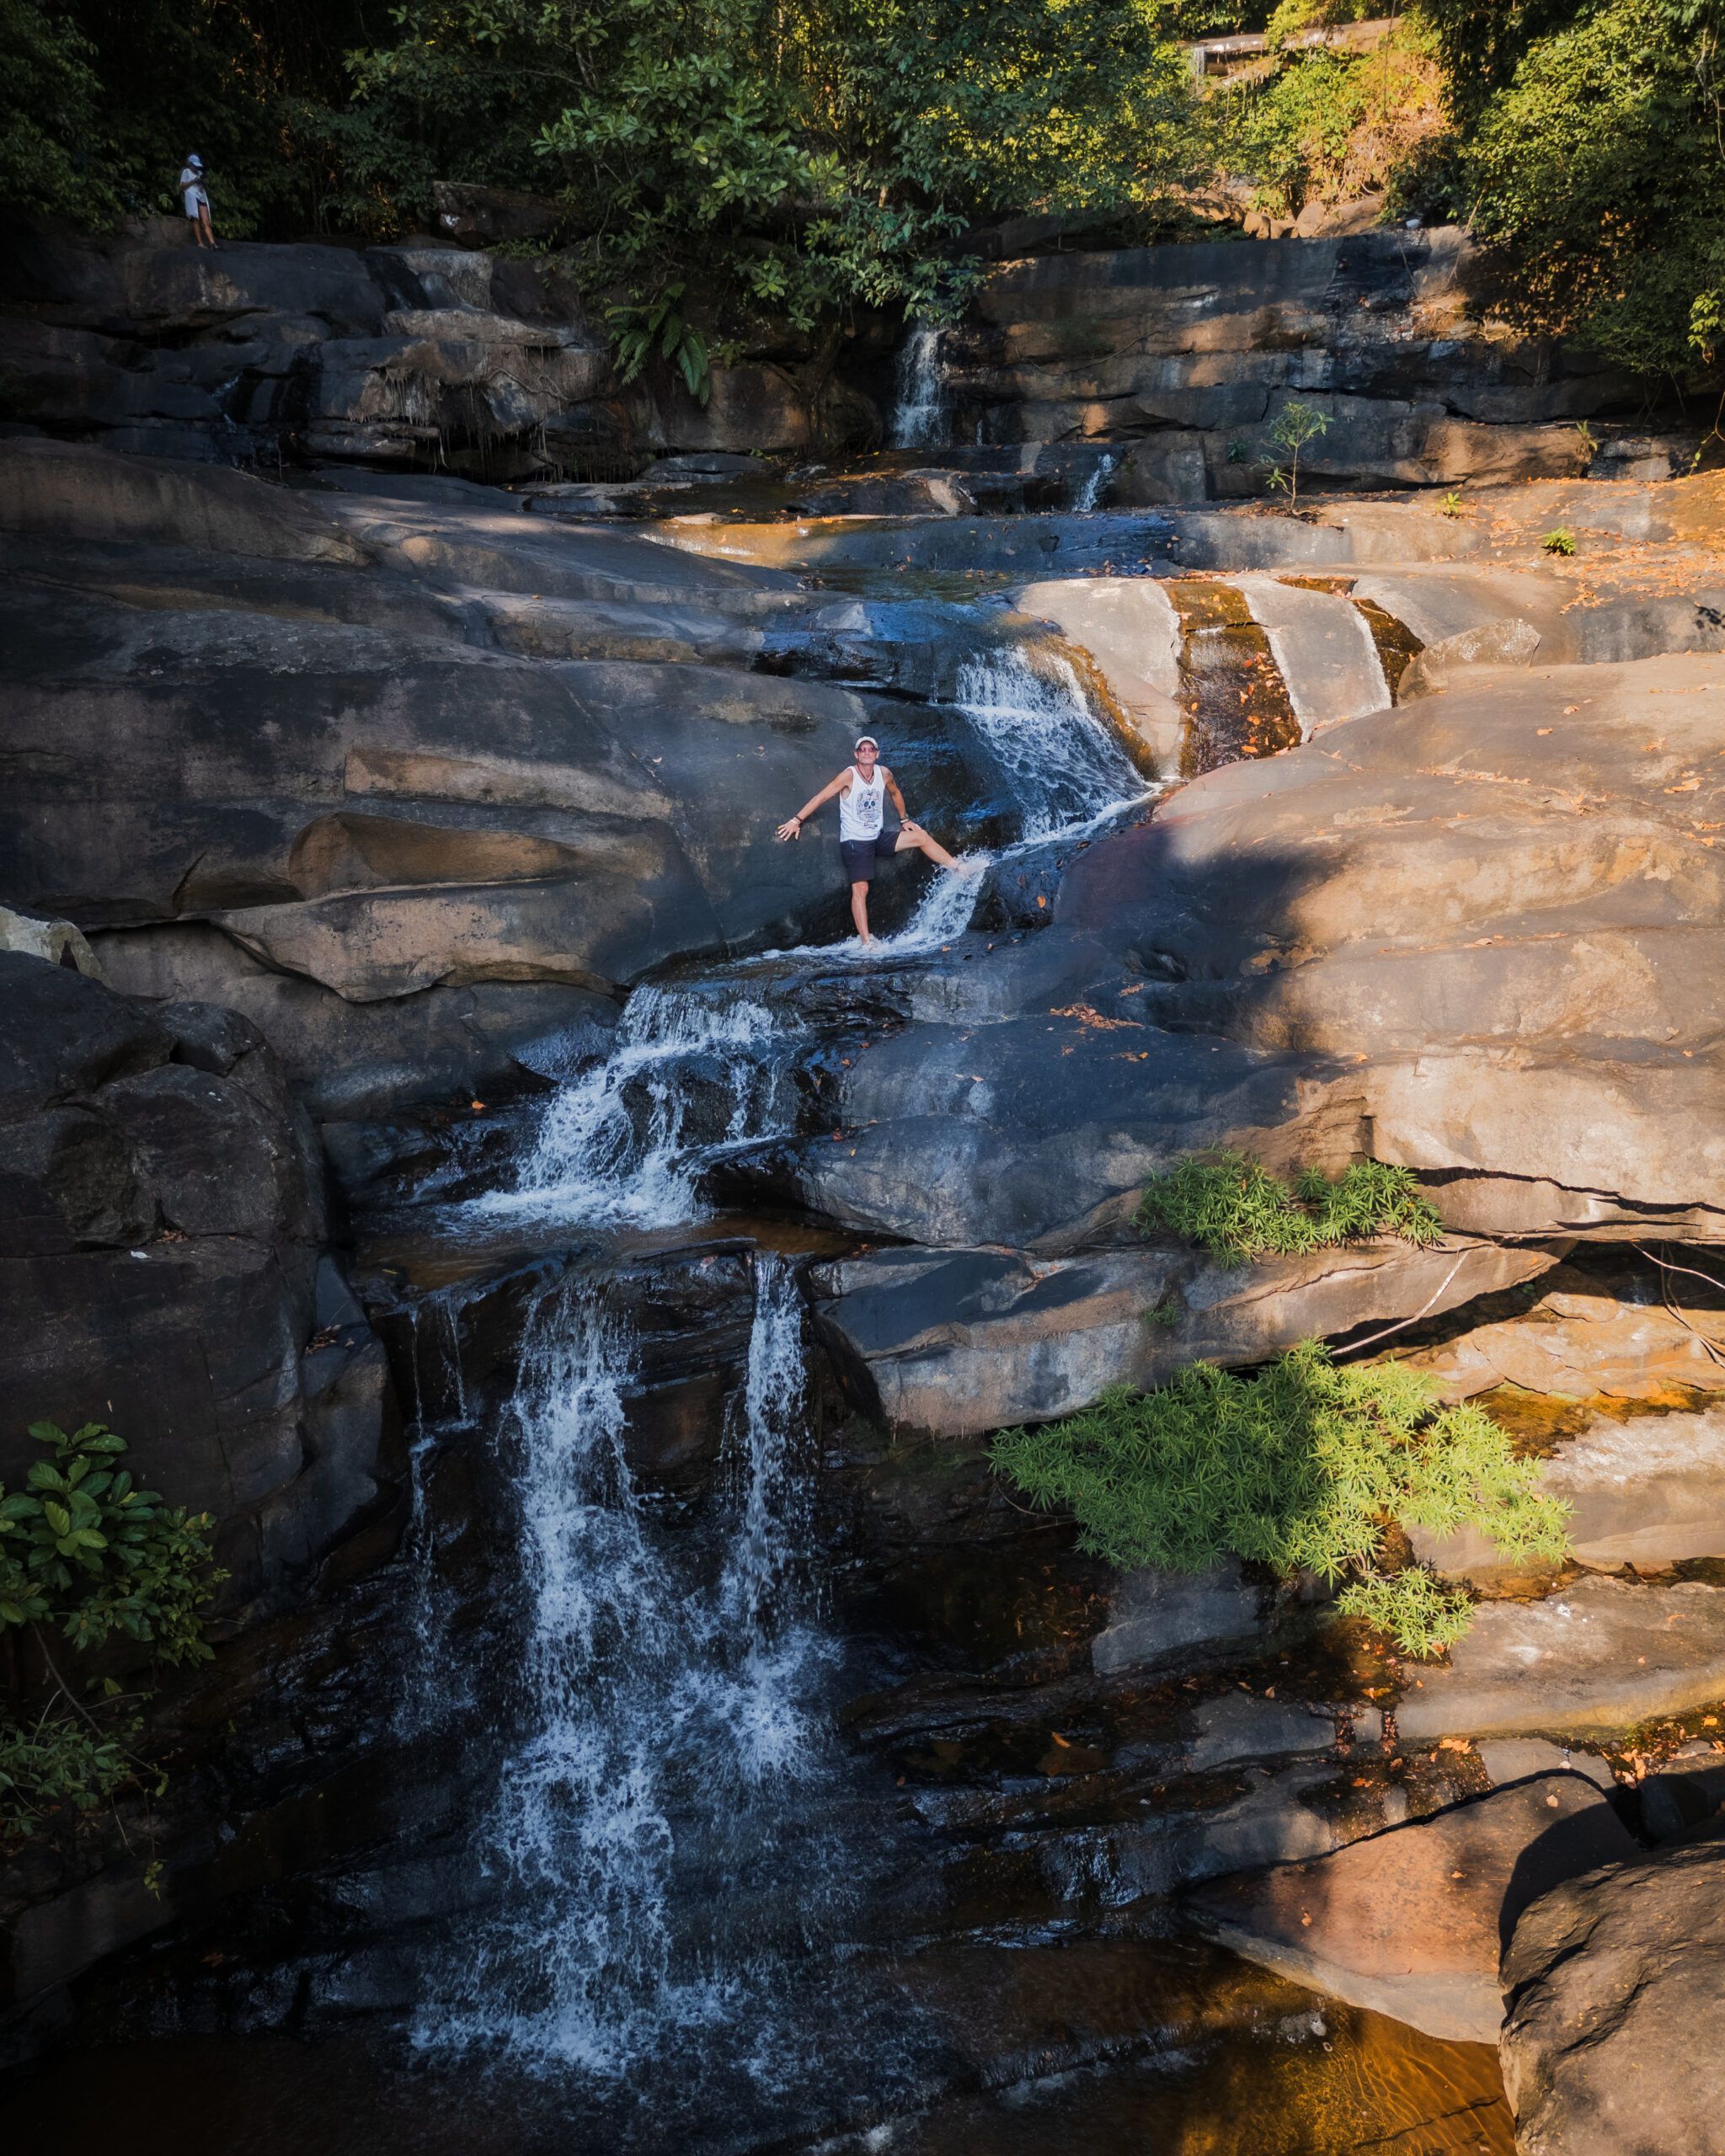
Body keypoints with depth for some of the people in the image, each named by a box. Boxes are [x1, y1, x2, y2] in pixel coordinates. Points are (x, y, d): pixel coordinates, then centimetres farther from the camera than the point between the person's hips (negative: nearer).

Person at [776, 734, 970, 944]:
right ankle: (866, 942, -12)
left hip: (879, 838, 5)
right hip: (855, 842, -5)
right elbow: (820, 797, -16)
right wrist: (796, 820, -18)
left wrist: (904, 820, 28)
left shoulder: (884, 774, -1)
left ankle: (961, 870, 11)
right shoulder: (849, 776, -17)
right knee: (860, 890, -12)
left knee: (920, 836, -1)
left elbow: (895, 793, 21)